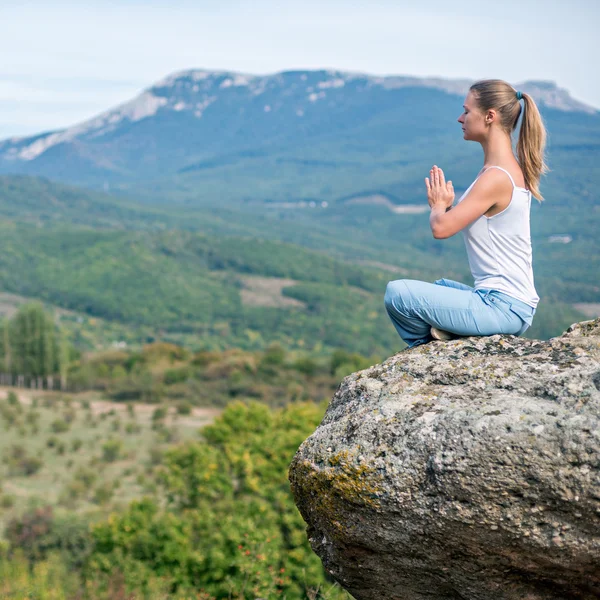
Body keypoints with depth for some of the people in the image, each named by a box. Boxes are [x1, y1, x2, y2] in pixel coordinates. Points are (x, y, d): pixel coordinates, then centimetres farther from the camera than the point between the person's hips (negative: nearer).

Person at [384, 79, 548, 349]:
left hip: (502, 307, -11)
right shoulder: (512, 169, 11)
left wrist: (438, 205, -3)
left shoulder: (496, 178, -20)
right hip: (513, 300, 11)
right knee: (439, 286, 36)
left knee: (397, 293, -13)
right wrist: (445, 205, 0)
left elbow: (441, 227, -24)